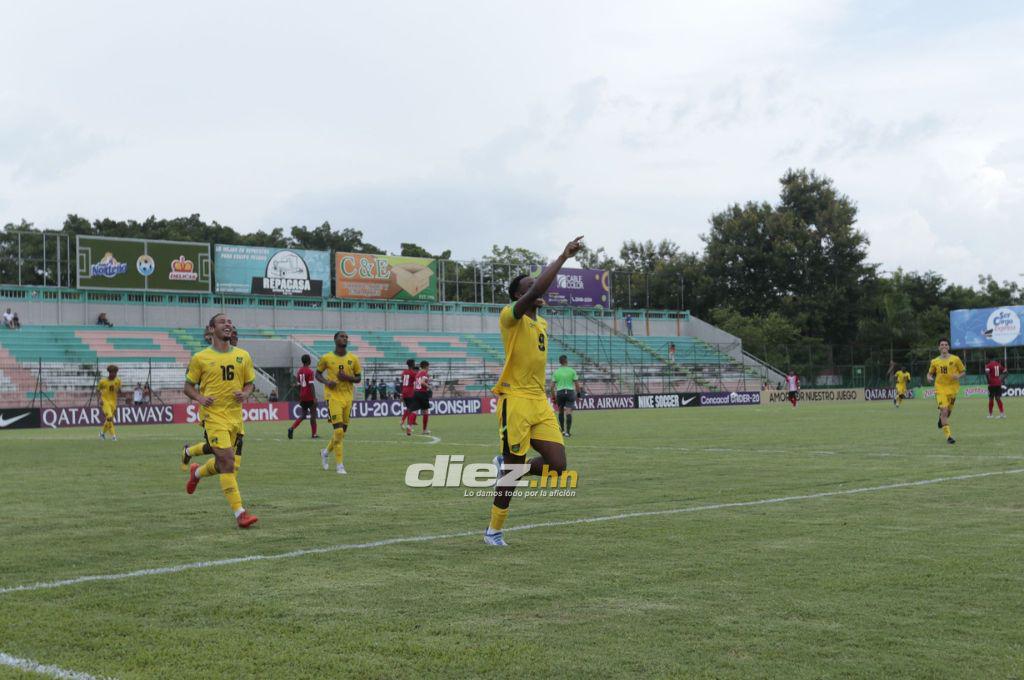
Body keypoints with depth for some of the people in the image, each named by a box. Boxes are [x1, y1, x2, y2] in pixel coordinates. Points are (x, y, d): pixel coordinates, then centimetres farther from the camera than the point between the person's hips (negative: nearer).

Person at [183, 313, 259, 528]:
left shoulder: (243, 356, 8)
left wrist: (245, 394, -6)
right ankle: (239, 513, -16)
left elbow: (250, 383, 16)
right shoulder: (200, 358, -1)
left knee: (223, 463, 16)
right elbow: (188, 386, 6)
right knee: (227, 461, -16)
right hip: (213, 415, -5)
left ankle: (196, 472, 50)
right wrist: (200, 398, -15)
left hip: (235, 416, 5)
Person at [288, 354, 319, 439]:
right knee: (313, 414, 4)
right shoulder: (310, 371, -13)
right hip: (309, 397, -7)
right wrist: (314, 398, -16)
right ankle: (314, 434, 6)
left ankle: (292, 428, -3)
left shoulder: (299, 371, 8)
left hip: (302, 397, 7)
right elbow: (311, 385, -17)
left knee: (303, 415, 15)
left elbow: (298, 385, 13)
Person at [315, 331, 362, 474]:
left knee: (343, 430, 11)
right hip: (333, 396, -4)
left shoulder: (353, 359, 4)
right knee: (338, 430, -13)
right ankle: (339, 465, -6)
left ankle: (325, 452, 38)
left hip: (348, 397, 4)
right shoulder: (326, 358, -2)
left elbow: (358, 378, 11)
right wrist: (326, 382, -11)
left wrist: (348, 378, -10)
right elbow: (318, 374, 9)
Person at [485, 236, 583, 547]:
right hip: (515, 400, -7)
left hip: (540, 401, 7)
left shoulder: (540, 322, 16)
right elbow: (536, 290, -24)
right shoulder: (510, 316, -8)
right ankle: (494, 530, 15)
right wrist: (563, 256, -22)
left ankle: (506, 466, 24)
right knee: (514, 468, -2)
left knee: (557, 465, -3)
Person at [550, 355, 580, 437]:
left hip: (560, 392, 2)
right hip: (570, 391, -2)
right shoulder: (572, 371, 2)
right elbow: (577, 384, 1)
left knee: (561, 411, 16)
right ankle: (567, 431, -12)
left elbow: (552, 386, 3)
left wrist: (553, 396, 12)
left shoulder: (556, 372, 6)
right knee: (569, 412, -6)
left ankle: (562, 430, 22)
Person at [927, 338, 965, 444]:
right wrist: (929, 377, -6)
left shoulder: (955, 359, 2)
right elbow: (930, 373, 17)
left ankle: (941, 419, 46)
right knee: (944, 411, -14)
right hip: (940, 389, -1)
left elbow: (963, 372, 9)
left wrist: (958, 376, -13)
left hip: (953, 388, 1)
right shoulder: (935, 361, 5)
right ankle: (948, 436, -13)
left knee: (948, 411, 9)